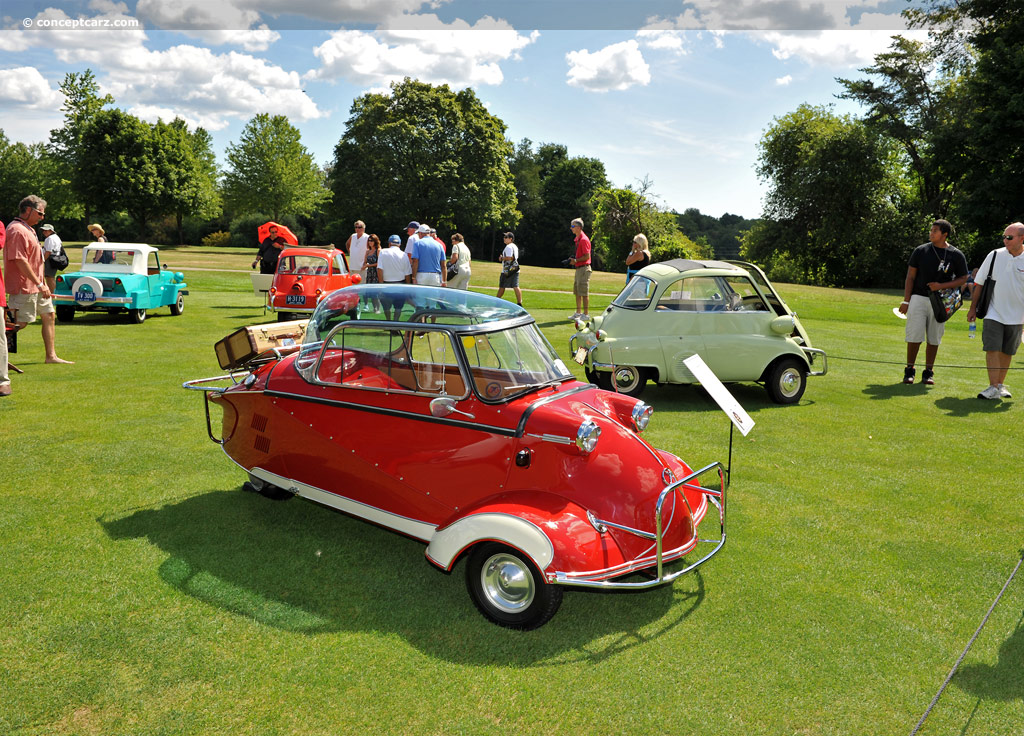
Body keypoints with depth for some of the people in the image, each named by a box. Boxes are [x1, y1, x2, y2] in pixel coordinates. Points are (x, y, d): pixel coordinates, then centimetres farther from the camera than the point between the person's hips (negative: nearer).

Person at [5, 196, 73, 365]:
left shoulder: (28, 229, 17)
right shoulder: (17, 230, -16)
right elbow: (20, 261, -23)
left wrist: (42, 284, 20)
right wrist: (39, 284, -21)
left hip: (36, 286, 11)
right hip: (24, 287, -10)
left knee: (49, 315, 13)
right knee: (21, 323, -8)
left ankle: (51, 355, 19)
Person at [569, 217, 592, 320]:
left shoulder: (583, 239, -16)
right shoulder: (577, 239, 15)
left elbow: (587, 256, -19)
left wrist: (576, 260, -16)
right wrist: (574, 260, 8)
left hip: (584, 268, -10)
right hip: (578, 268, 10)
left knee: (584, 292, -6)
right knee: (577, 292, 15)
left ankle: (586, 314, -1)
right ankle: (578, 313, 24)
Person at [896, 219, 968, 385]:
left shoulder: (956, 255, 1)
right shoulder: (920, 250, 3)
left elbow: (963, 279, 6)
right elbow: (910, 277, 3)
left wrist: (941, 286, -11)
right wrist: (906, 301, -3)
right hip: (918, 298, 0)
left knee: (934, 339, 5)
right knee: (914, 336, -4)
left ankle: (928, 372, 15)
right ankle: (909, 370, 7)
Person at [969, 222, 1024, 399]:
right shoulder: (995, 255, -1)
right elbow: (979, 283, 5)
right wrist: (973, 307, 4)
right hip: (993, 313, -1)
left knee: (1007, 352, 10)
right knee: (992, 349, -10)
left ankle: (1000, 385, 23)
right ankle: (993, 387, -10)